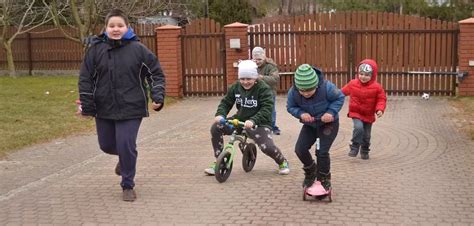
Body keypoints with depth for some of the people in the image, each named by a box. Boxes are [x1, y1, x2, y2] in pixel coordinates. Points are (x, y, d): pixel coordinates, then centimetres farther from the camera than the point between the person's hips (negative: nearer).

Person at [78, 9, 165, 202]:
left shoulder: (138, 49, -5)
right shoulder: (96, 49, -2)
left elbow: (156, 74, 0)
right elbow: (85, 78, 1)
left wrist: (157, 97, -13)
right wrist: (86, 106, -4)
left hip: (130, 109, -3)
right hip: (104, 109, 3)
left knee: (126, 146, -8)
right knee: (107, 145, 16)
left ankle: (128, 186, 12)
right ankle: (124, 159, 50)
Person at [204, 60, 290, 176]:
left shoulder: (263, 89, -15)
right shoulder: (235, 87, 1)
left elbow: (267, 109, -24)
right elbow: (225, 102, 6)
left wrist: (253, 120, -40)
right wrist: (220, 114, -17)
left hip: (259, 123, -5)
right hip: (239, 120, 5)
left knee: (267, 147, -28)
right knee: (215, 128, -14)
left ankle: (282, 162, 10)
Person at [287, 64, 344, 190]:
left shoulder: (326, 87, -32)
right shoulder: (293, 92, -25)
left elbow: (340, 98, -14)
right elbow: (290, 107, -6)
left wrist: (331, 112, -29)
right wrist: (301, 113, -26)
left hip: (328, 123, -4)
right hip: (310, 124, 4)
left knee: (322, 152, -14)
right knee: (300, 149, -6)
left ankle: (324, 180, 11)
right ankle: (311, 171, 24)